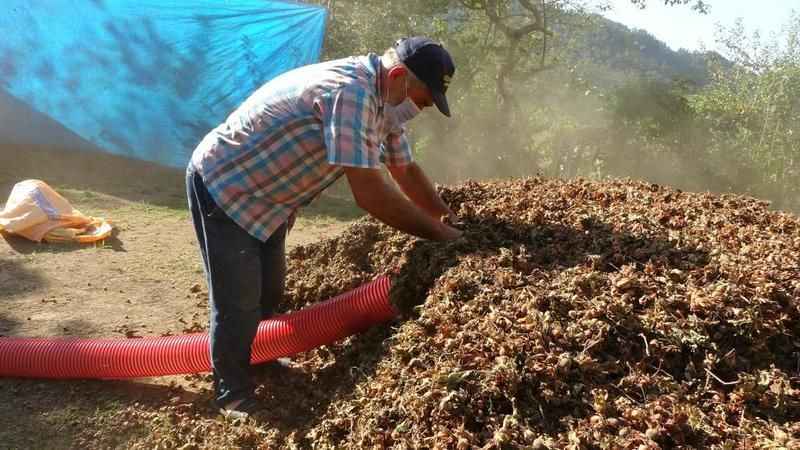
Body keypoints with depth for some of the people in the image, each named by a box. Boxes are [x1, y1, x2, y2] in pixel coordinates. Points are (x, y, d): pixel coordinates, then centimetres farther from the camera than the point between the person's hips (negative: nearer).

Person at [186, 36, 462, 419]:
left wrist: (449, 220, 7)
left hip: (268, 195, 9)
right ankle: (234, 395, 15)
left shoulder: (382, 100, -1)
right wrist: (440, 235, -26)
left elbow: (406, 171, 12)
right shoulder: (351, 91, -33)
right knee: (239, 301, -4)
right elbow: (369, 193, -35)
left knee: (270, 291, 19)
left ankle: (256, 359, 42)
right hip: (222, 185, -9)